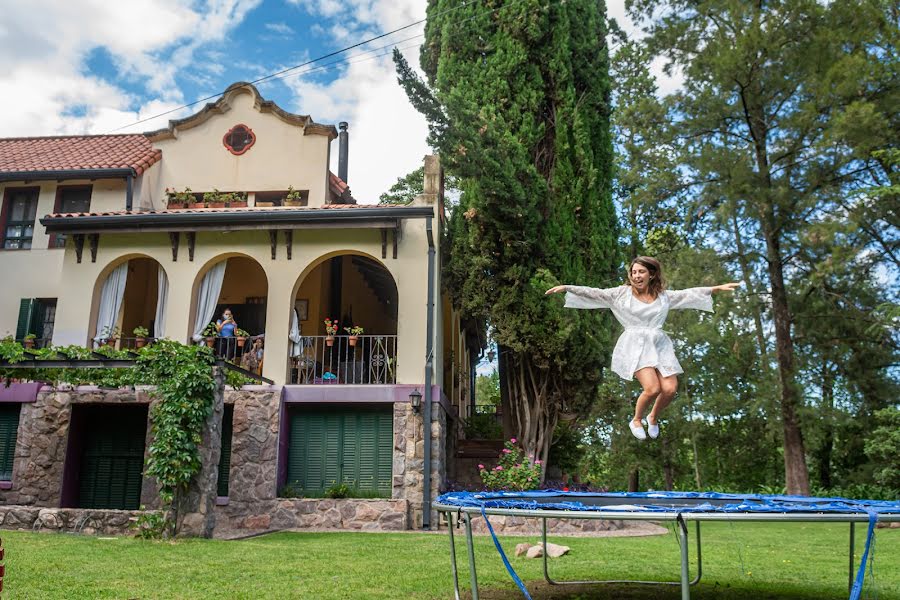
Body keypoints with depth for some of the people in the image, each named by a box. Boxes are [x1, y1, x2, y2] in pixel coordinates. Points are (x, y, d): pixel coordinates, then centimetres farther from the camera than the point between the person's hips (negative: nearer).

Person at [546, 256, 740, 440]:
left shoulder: (664, 295, 13)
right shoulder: (622, 293, 4)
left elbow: (690, 294, 15)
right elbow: (595, 293, -1)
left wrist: (718, 288, 10)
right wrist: (567, 288, -10)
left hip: (659, 344, 4)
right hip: (635, 345, -4)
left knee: (670, 389, -10)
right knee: (652, 388, -20)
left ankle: (653, 417, 23)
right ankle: (636, 421, 10)